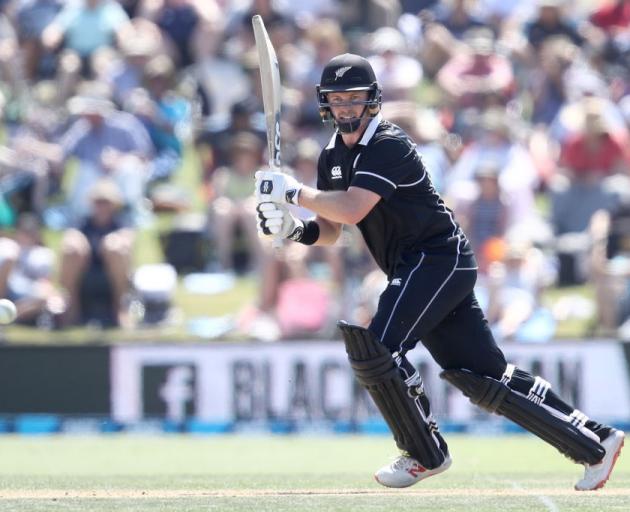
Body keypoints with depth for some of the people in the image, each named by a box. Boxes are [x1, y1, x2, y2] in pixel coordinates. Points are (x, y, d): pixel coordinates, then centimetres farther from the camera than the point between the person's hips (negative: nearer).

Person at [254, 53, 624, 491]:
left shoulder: (388, 145, -15)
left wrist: (294, 192, -19)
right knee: (486, 377, 6)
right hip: (415, 269, 9)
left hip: (438, 257, -9)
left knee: (371, 345, -21)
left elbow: (351, 209, -28)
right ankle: (595, 442, 12)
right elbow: (330, 231, 13)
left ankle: (425, 455, -5)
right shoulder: (333, 157, 12)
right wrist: (293, 229, -7)